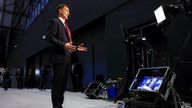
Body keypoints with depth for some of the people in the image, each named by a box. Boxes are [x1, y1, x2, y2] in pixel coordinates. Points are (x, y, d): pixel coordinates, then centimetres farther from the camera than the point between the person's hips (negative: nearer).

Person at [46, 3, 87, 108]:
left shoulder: (65, 25, 27)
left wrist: (76, 48, 12)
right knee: (57, 82, -4)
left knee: (63, 83, 11)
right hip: (59, 57, -9)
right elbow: (49, 37, -13)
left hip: (67, 58, 9)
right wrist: (63, 45, -22)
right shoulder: (54, 21, 1)